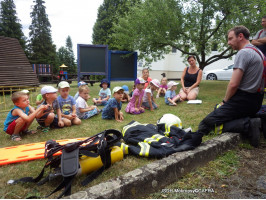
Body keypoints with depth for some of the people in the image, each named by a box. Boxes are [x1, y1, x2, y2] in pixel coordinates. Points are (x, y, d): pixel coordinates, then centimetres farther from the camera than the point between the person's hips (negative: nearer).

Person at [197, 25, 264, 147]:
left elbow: (233, 84, -22)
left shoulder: (243, 53, -14)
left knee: (205, 124, -11)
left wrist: (225, 101, -4)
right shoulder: (258, 52, 18)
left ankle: (248, 125, -19)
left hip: (243, 100, -10)